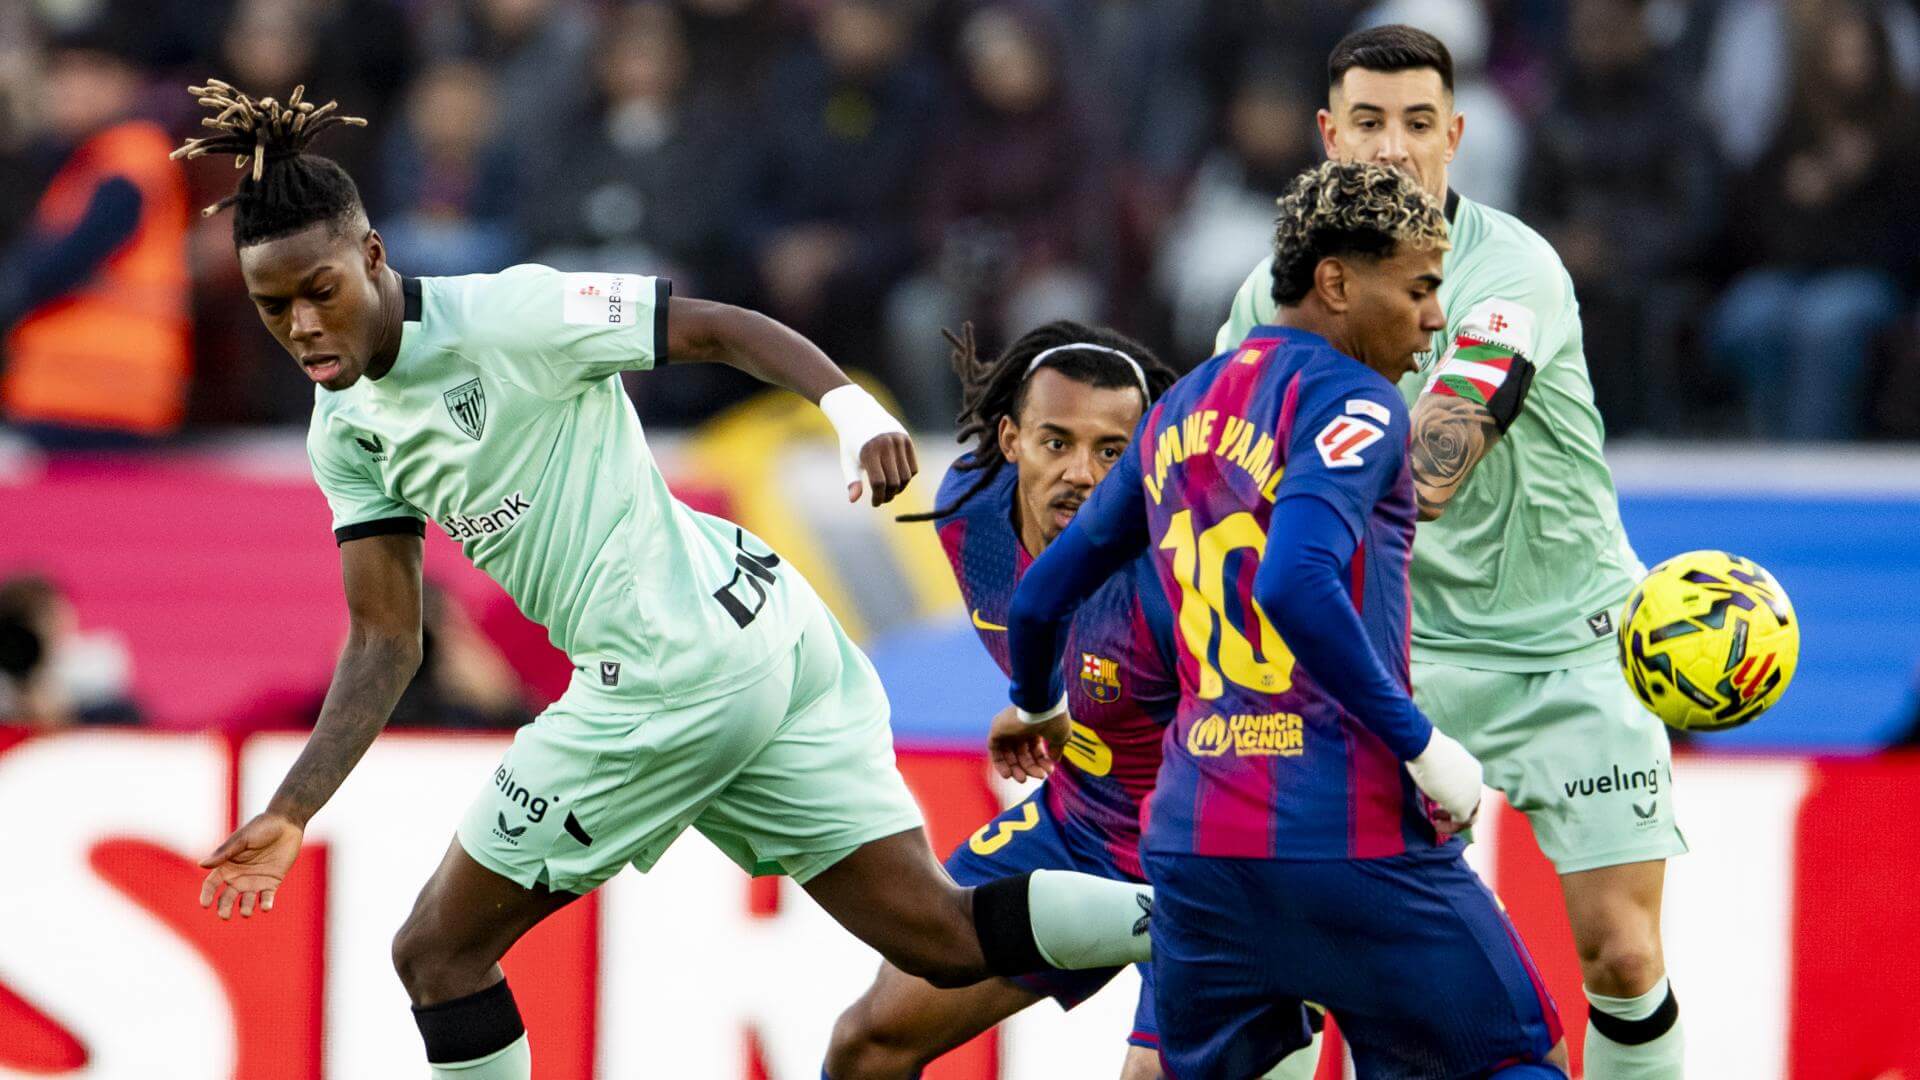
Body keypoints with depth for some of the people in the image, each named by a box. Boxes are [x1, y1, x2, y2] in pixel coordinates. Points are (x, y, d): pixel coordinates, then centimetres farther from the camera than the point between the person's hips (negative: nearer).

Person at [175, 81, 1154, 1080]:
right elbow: (383, 641, 12)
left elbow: (717, 328, -12)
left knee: (438, 952, 1)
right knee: (943, 938, 4)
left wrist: (853, 407, -28)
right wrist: (291, 812, 2)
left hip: (673, 675, -8)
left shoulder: (502, 316, -13)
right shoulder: (344, 433, 11)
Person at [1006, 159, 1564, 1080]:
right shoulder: (1349, 399, -8)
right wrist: (1422, 745, -17)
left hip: (1194, 836, 7)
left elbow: (1041, 596, 23)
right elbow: (1297, 584, -25)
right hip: (1351, 832, -7)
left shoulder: (1179, 410, 16)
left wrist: (1038, 707, 44)